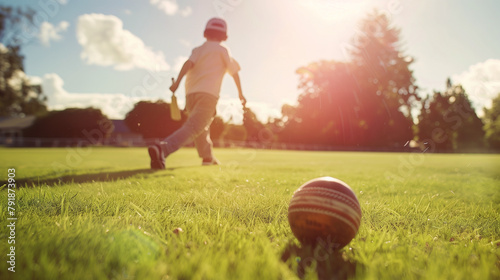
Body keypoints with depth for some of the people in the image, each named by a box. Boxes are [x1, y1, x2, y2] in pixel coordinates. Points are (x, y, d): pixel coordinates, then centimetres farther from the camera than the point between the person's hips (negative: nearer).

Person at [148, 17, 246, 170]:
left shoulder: (197, 50, 19)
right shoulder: (222, 49, 11)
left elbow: (189, 63, -2)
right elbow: (234, 72, 12)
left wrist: (177, 81, -14)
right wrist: (240, 93, 24)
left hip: (190, 94, 6)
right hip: (208, 94, -6)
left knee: (203, 125, 26)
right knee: (192, 128, -17)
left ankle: (208, 157, 41)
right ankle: (162, 148, -40)